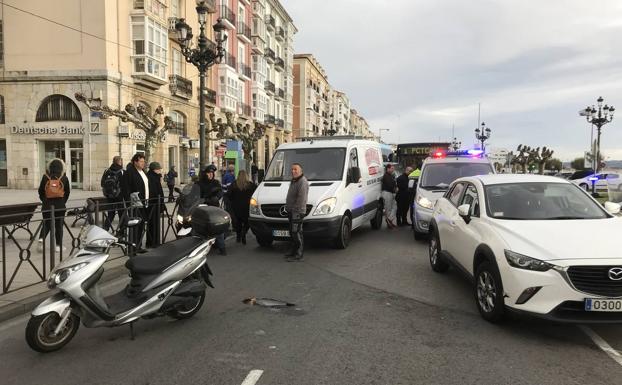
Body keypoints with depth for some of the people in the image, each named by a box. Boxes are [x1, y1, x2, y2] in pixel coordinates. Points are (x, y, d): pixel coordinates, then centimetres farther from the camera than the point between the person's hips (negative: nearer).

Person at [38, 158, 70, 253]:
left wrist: (44, 201, 17)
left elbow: (41, 191, 3)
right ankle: (58, 245, 9)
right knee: (59, 225, 7)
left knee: (46, 224, 16)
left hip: (47, 205, 1)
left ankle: (41, 238, -7)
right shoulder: (64, 178, -4)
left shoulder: (45, 177, -2)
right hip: (60, 205, -1)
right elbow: (67, 192, 3)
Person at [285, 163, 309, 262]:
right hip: (291, 212, 11)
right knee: (292, 232, 18)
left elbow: (302, 199, -23)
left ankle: (299, 255, -7)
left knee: (297, 233, -10)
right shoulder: (293, 181, 19)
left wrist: (296, 210, -23)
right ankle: (293, 251, 29)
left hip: (297, 212, -11)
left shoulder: (303, 182, -16)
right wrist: (288, 207, 18)